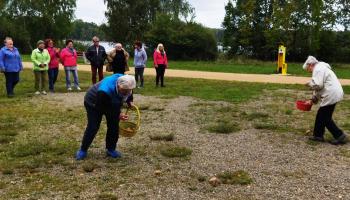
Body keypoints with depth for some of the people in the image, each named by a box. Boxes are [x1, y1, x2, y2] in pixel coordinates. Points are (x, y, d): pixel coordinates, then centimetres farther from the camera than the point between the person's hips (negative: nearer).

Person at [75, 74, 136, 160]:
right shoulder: (105, 91, -45)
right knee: (93, 127, -8)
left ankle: (111, 149, 13)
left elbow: (128, 94, 2)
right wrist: (117, 115, -33)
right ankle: (83, 150, 9)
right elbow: (102, 109, -33)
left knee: (114, 126, -1)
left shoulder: (126, 84, -24)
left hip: (111, 104, 6)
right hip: (94, 104, -6)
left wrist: (129, 101, -9)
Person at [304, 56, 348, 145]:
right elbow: (320, 87, 24)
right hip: (333, 94, 11)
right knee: (321, 115, 16)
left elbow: (317, 85, -24)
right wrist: (313, 99, 20)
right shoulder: (321, 68, 22)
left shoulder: (318, 69, -12)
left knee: (325, 118, -2)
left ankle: (340, 136, 4)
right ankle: (318, 135, 24)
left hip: (331, 95, -11)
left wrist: (309, 84, -4)